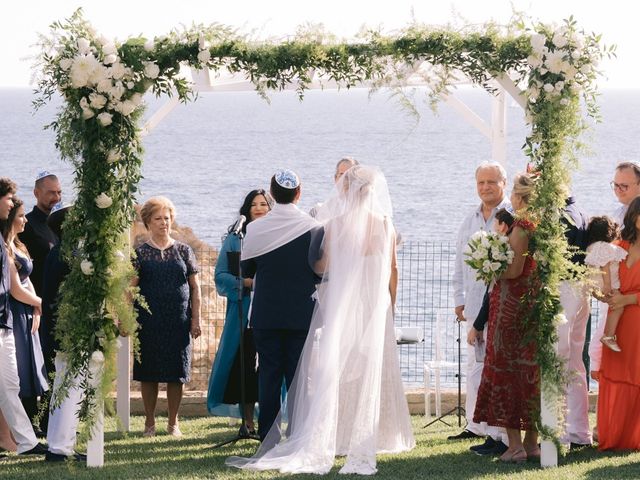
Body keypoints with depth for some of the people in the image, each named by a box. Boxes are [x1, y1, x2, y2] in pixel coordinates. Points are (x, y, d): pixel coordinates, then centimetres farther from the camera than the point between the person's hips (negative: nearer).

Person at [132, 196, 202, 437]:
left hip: (178, 322, 1)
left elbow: (195, 287, 9)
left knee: (176, 373, 3)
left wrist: (195, 319, 3)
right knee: (149, 373, 2)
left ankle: (173, 422, 13)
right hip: (149, 322, -1)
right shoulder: (140, 252, 3)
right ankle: (150, 422, 12)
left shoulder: (183, 250, 8)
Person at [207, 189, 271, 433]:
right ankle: (248, 422, 4)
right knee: (244, 364, -2)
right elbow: (221, 275, 4)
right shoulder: (235, 239, 8)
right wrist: (244, 282, -12)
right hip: (243, 310, 0)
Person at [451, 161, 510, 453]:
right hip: (475, 305, 7)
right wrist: (459, 299, 21)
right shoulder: (470, 221, 18)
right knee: (475, 366, 13)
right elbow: (460, 264, 24)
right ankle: (477, 425, 24)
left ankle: (501, 435, -10)